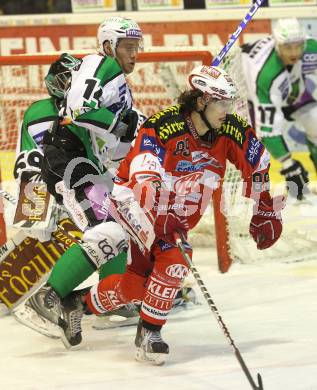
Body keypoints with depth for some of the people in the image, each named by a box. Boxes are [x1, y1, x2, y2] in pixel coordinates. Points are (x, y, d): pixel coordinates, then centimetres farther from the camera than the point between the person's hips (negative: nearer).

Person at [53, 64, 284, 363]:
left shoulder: (231, 130, -12)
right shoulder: (164, 125, -30)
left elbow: (258, 167, 4)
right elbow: (144, 175, -41)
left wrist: (266, 212, 8)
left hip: (176, 218, 6)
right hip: (134, 201, -6)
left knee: (137, 283, 0)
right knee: (172, 261, -21)